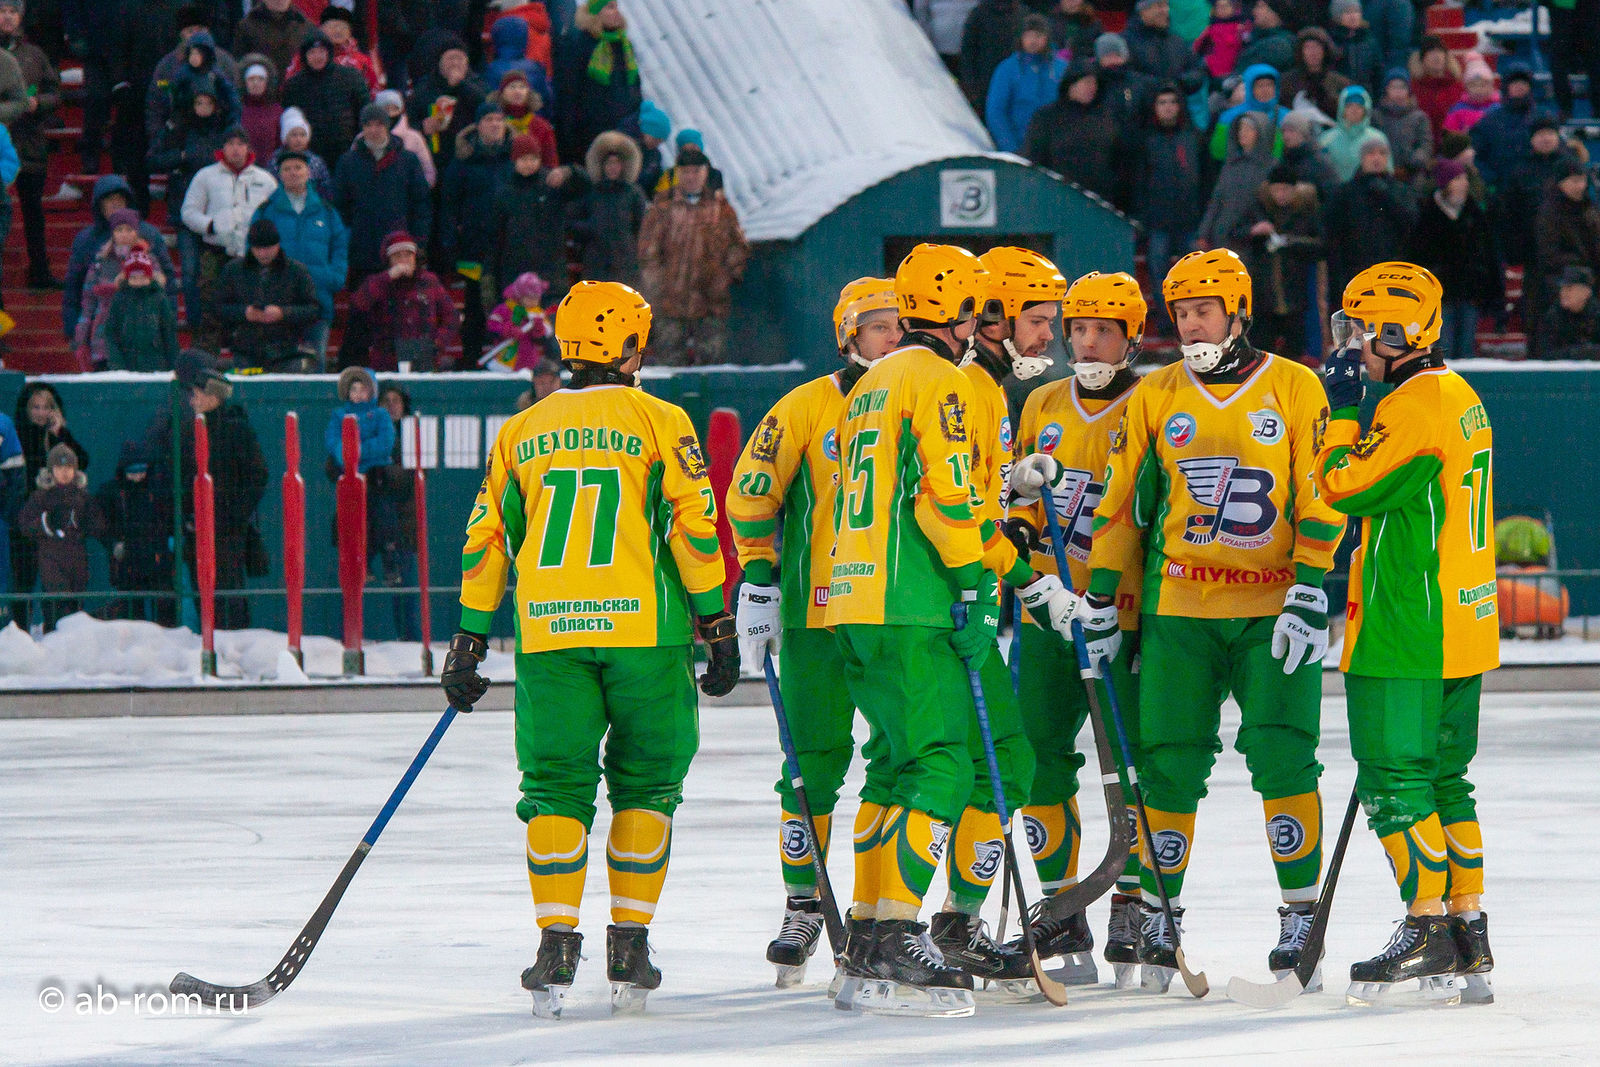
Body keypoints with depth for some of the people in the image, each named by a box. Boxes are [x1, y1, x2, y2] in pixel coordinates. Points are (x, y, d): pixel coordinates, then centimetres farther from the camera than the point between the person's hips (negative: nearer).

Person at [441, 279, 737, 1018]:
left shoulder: (522, 432, 13)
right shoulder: (659, 422, 3)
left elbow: (486, 540, 13)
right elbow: (693, 528, -3)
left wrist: (469, 642, 18)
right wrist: (718, 627, 2)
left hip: (548, 633, 2)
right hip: (644, 629, -2)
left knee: (556, 785, 6)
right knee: (646, 783, 10)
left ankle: (557, 940, -6)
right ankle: (629, 947, 6)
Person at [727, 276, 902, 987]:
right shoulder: (806, 407, -1)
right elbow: (751, 496, 0)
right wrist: (758, 582, -5)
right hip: (819, 610, -2)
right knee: (815, 762, -2)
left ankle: (873, 915, 7)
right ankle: (803, 908, 9)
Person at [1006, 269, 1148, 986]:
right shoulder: (1043, 405, 12)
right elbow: (1019, 487, 22)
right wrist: (1019, 517, -1)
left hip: (1123, 614, -5)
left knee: (1133, 760, -6)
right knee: (1038, 760, 2)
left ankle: (1131, 907, 4)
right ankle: (1060, 909, 12)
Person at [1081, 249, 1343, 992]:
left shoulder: (1295, 390, 1)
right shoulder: (1155, 397, 9)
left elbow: (1321, 503, -2)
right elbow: (1119, 504, 13)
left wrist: (1311, 598, -11)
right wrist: (1100, 602, 9)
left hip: (1273, 610, -2)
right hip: (1179, 609, 2)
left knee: (1283, 756, -11)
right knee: (1169, 760, -1)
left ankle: (1301, 916, -3)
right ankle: (1159, 914, 13)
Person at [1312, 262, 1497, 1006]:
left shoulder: (1413, 406, -17)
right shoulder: (1461, 398, 15)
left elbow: (1344, 487, -14)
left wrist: (1343, 411, -3)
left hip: (1407, 636, -10)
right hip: (1461, 630, 10)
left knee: (1394, 778, -6)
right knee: (1442, 777, 13)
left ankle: (1428, 931, -7)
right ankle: (1469, 943, 14)